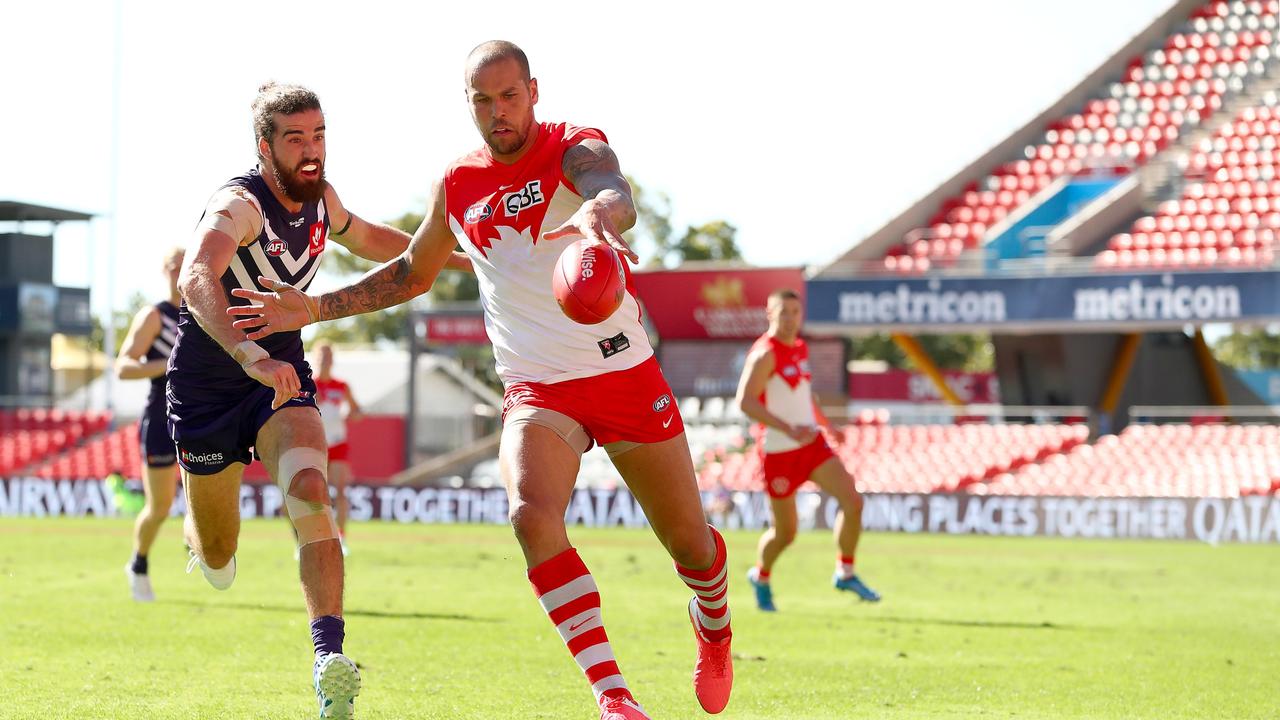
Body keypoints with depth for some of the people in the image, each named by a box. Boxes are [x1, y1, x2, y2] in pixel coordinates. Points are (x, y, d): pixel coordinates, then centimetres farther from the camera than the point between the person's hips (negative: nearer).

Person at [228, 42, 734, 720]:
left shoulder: (576, 149, -9)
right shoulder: (457, 185, 5)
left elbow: (617, 196, -35)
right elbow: (413, 272, 23)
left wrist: (598, 214, -60)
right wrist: (313, 308, 14)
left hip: (625, 375, -2)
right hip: (536, 389, 2)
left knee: (689, 544, 6)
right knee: (533, 516, -28)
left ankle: (713, 628, 43)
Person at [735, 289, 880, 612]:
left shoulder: (801, 348, 10)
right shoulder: (766, 353, -15)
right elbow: (745, 401, -25)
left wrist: (826, 424, 20)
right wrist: (789, 429, -31)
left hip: (812, 444, 7)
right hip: (778, 451, -7)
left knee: (852, 500, -9)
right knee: (785, 531, 2)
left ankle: (845, 573, 6)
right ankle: (761, 577, 32)